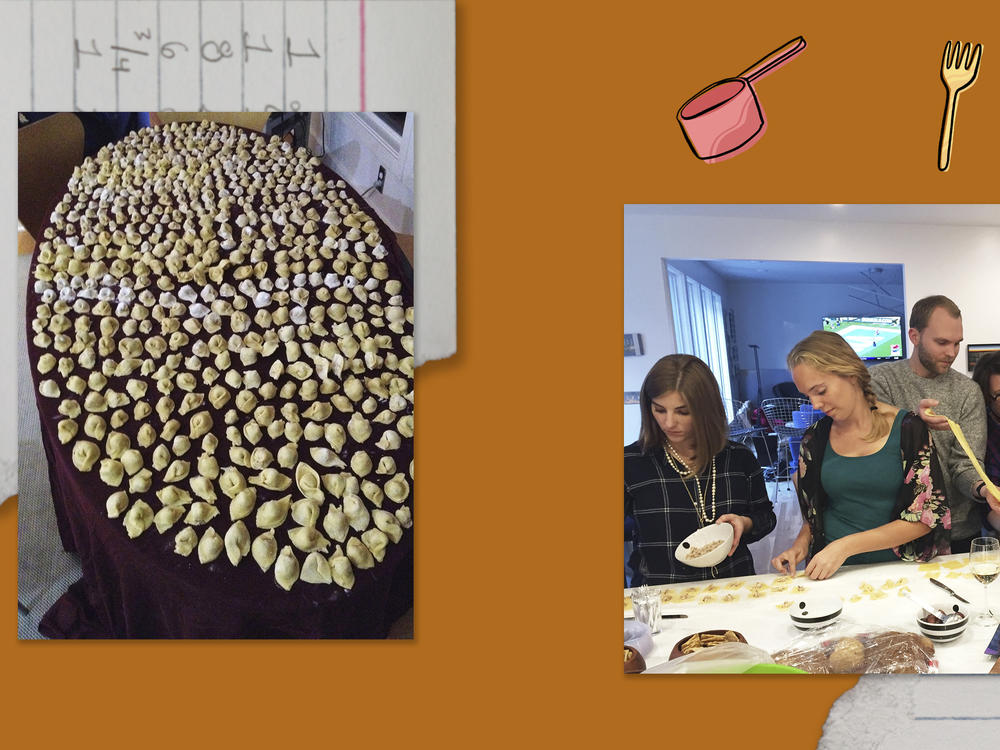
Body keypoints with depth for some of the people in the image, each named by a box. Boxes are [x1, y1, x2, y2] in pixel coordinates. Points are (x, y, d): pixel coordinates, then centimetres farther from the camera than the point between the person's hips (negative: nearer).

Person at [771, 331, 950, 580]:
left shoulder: (908, 429, -3)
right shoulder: (814, 439, 6)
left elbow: (926, 516, -7)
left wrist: (846, 546, -14)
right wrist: (801, 545, -4)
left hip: (897, 566, -1)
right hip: (836, 573, 1)